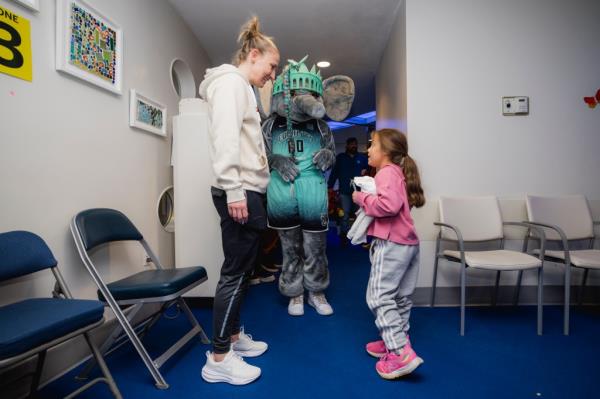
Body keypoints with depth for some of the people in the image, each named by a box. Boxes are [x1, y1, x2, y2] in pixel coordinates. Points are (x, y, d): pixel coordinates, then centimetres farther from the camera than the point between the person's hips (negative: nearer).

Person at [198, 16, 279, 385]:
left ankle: (234, 336, 30)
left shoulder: (243, 88, 25)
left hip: (250, 192, 10)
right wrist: (234, 191, -24)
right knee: (236, 273, -5)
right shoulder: (230, 82, -5)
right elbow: (226, 139, -19)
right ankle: (218, 359, 7)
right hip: (240, 193, -10)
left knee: (242, 271, 15)